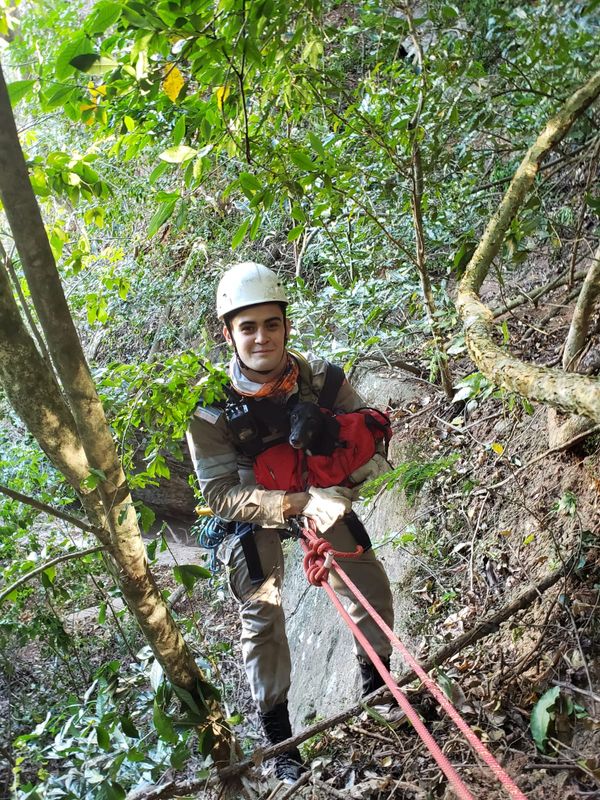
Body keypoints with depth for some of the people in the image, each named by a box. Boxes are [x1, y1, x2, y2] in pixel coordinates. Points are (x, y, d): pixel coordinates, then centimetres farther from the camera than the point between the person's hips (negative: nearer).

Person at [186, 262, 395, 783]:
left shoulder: (320, 377, -22)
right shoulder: (210, 406, -27)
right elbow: (219, 493, -27)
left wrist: (334, 491, -39)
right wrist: (298, 504, -39)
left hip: (316, 495, 3)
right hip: (250, 511, -2)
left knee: (372, 589, 3)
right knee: (263, 619, -3)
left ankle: (377, 683, 32)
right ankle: (278, 734, 20)